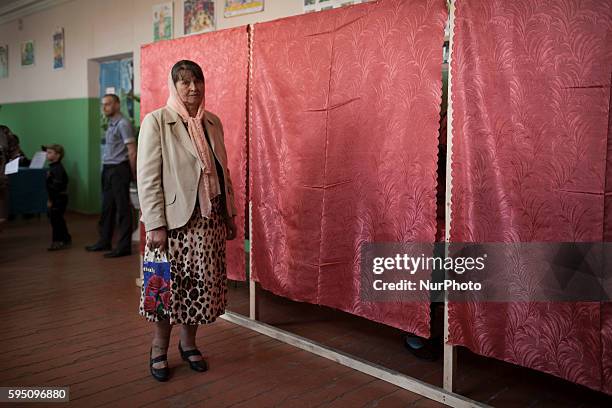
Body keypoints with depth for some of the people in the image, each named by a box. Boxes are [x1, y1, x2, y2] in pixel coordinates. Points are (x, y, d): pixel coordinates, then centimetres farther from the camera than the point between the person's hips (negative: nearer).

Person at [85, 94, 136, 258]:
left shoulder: (123, 124, -11)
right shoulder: (111, 125, 15)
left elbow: (132, 151, -14)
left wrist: (133, 173, -11)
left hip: (119, 169, -9)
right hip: (108, 170, 9)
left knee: (122, 208, -3)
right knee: (107, 207, 16)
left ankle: (124, 246, 2)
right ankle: (104, 241, 27)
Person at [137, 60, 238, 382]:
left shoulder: (212, 122, 10)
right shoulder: (156, 121, -7)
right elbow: (147, 178, -11)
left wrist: (230, 215, 12)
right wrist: (155, 225, -16)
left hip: (209, 219, 5)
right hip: (174, 219, -5)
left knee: (202, 284, 11)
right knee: (167, 285, 6)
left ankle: (189, 343, 31)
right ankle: (159, 349, 26)